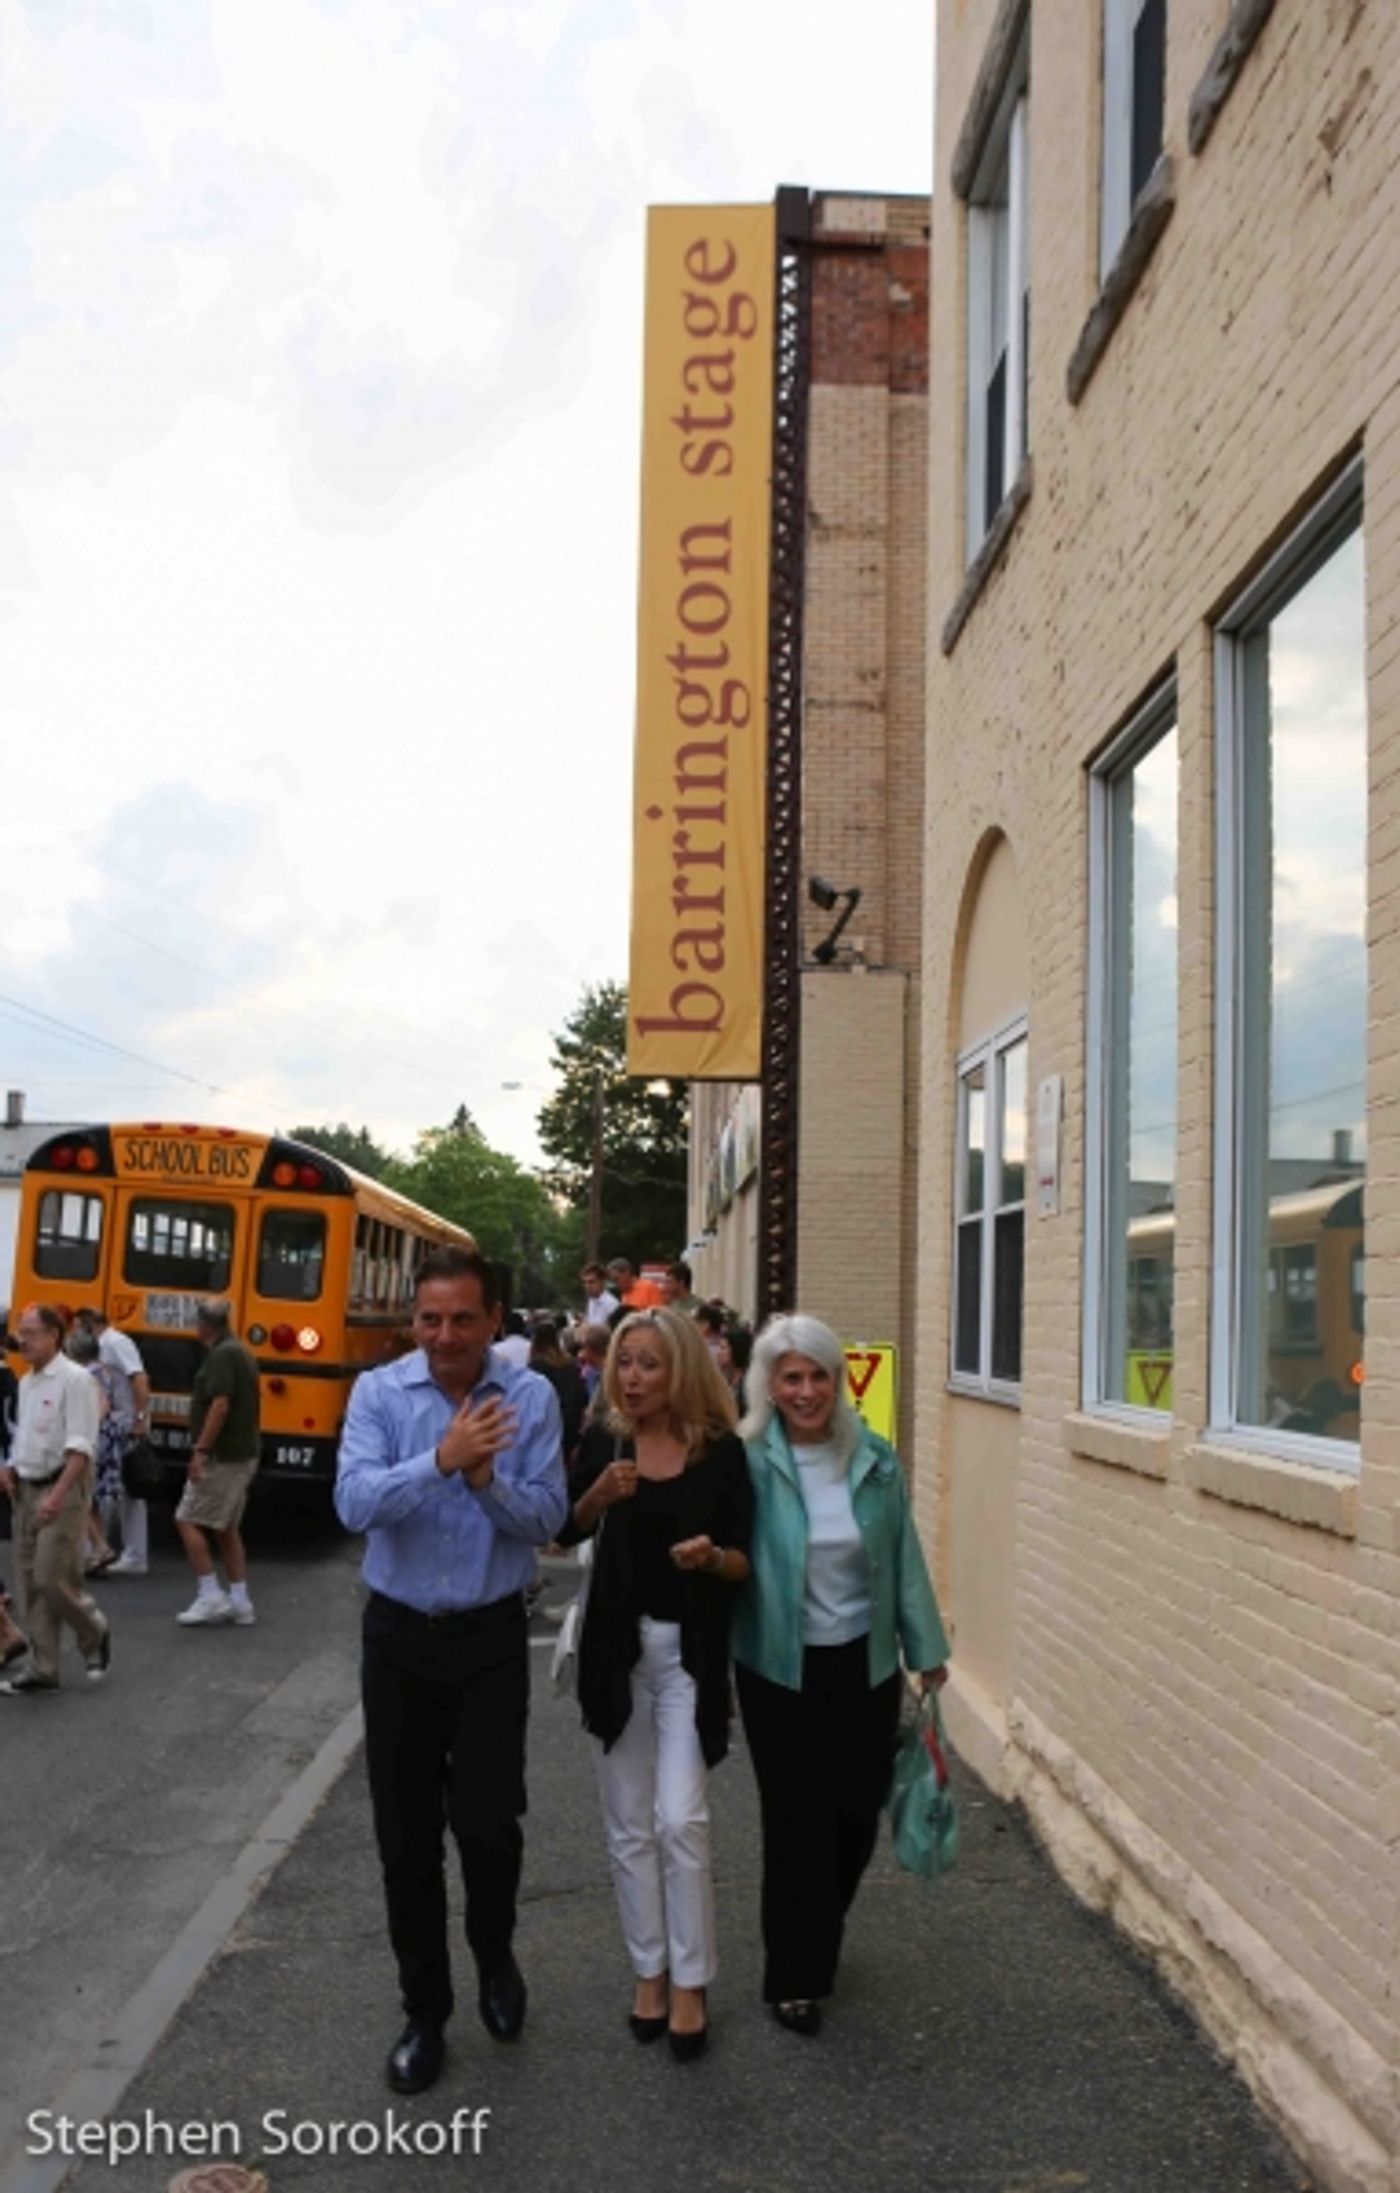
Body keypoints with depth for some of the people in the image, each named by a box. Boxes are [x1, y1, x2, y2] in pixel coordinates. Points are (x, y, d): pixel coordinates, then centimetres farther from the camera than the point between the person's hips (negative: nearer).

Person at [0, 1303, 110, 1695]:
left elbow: (80, 1447, -19)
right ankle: (42, 1669, 14)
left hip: (64, 1489, -8)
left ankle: (96, 1634, 17)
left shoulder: (74, 1380, -14)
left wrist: (57, 1496, -26)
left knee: (53, 1578, -9)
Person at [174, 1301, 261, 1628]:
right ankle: (240, 1603, 14)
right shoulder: (240, 1352, 15)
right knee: (226, 1528, 13)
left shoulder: (222, 1356, -15)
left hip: (221, 1457, -10)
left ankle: (211, 1596, -6)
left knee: (187, 1520, -4)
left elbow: (220, 1405, -24)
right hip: (243, 1454, 10)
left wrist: (201, 1450, -22)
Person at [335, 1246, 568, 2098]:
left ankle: (495, 1958, 33)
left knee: (488, 1823, 0)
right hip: (399, 1636, 1)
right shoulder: (379, 1392, -8)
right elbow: (355, 1502, -21)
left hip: (491, 1637, -1)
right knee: (407, 1837, 9)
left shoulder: (530, 1396, -8)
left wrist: (488, 1481, -28)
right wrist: (440, 1460, -34)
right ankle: (425, 2013, 28)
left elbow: (548, 1518, -11)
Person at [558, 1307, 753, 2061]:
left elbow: (744, 1563, -4)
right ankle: (649, 1971, 25)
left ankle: (689, 1982, 10)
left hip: (691, 1651, -2)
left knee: (680, 1820, -6)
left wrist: (715, 1557, -26)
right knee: (629, 1823, 10)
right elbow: (564, 1533, 7)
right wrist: (597, 1496, -13)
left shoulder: (721, 1451, -8)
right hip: (619, 1644, 3)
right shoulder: (603, 1442, -3)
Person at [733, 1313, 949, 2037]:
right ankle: (794, 1979, 23)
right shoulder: (750, 1463, -13)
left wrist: (926, 1649, 8)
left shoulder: (874, 1461, -2)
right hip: (781, 1671, -3)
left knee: (857, 1814, 12)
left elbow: (904, 1560, 5)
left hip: (865, 1665, 3)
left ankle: (817, 1946, 38)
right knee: (797, 1822, 5)